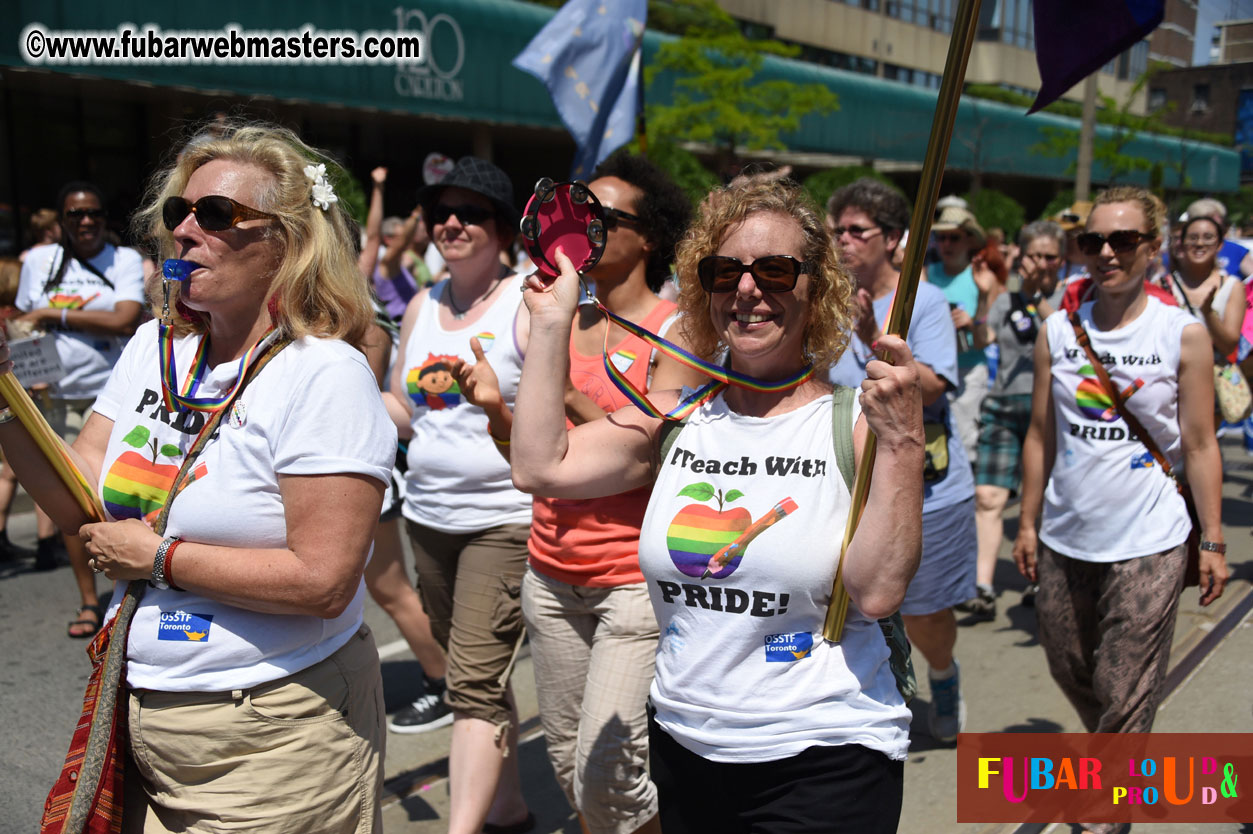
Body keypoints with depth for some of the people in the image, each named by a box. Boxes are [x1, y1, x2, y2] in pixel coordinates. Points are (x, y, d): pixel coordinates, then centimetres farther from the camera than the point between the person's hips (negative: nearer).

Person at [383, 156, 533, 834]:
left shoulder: (527, 303, -8)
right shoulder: (422, 307, 11)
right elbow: (403, 414, 14)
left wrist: (497, 408, -29)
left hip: (502, 518, -7)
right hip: (428, 516, 7)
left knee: (474, 683, -11)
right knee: (482, 675, 18)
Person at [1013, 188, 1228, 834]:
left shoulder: (1184, 334, -5)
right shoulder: (1057, 331, 2)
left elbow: (1201, 446, -2)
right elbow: (1041, 434, 7)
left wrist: (1213, 541, -3)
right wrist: (1028, 524, 7)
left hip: (1147, 544, -3)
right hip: (1066, 538, 4)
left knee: (1125, 692, 0)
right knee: (1069, 670, 18)